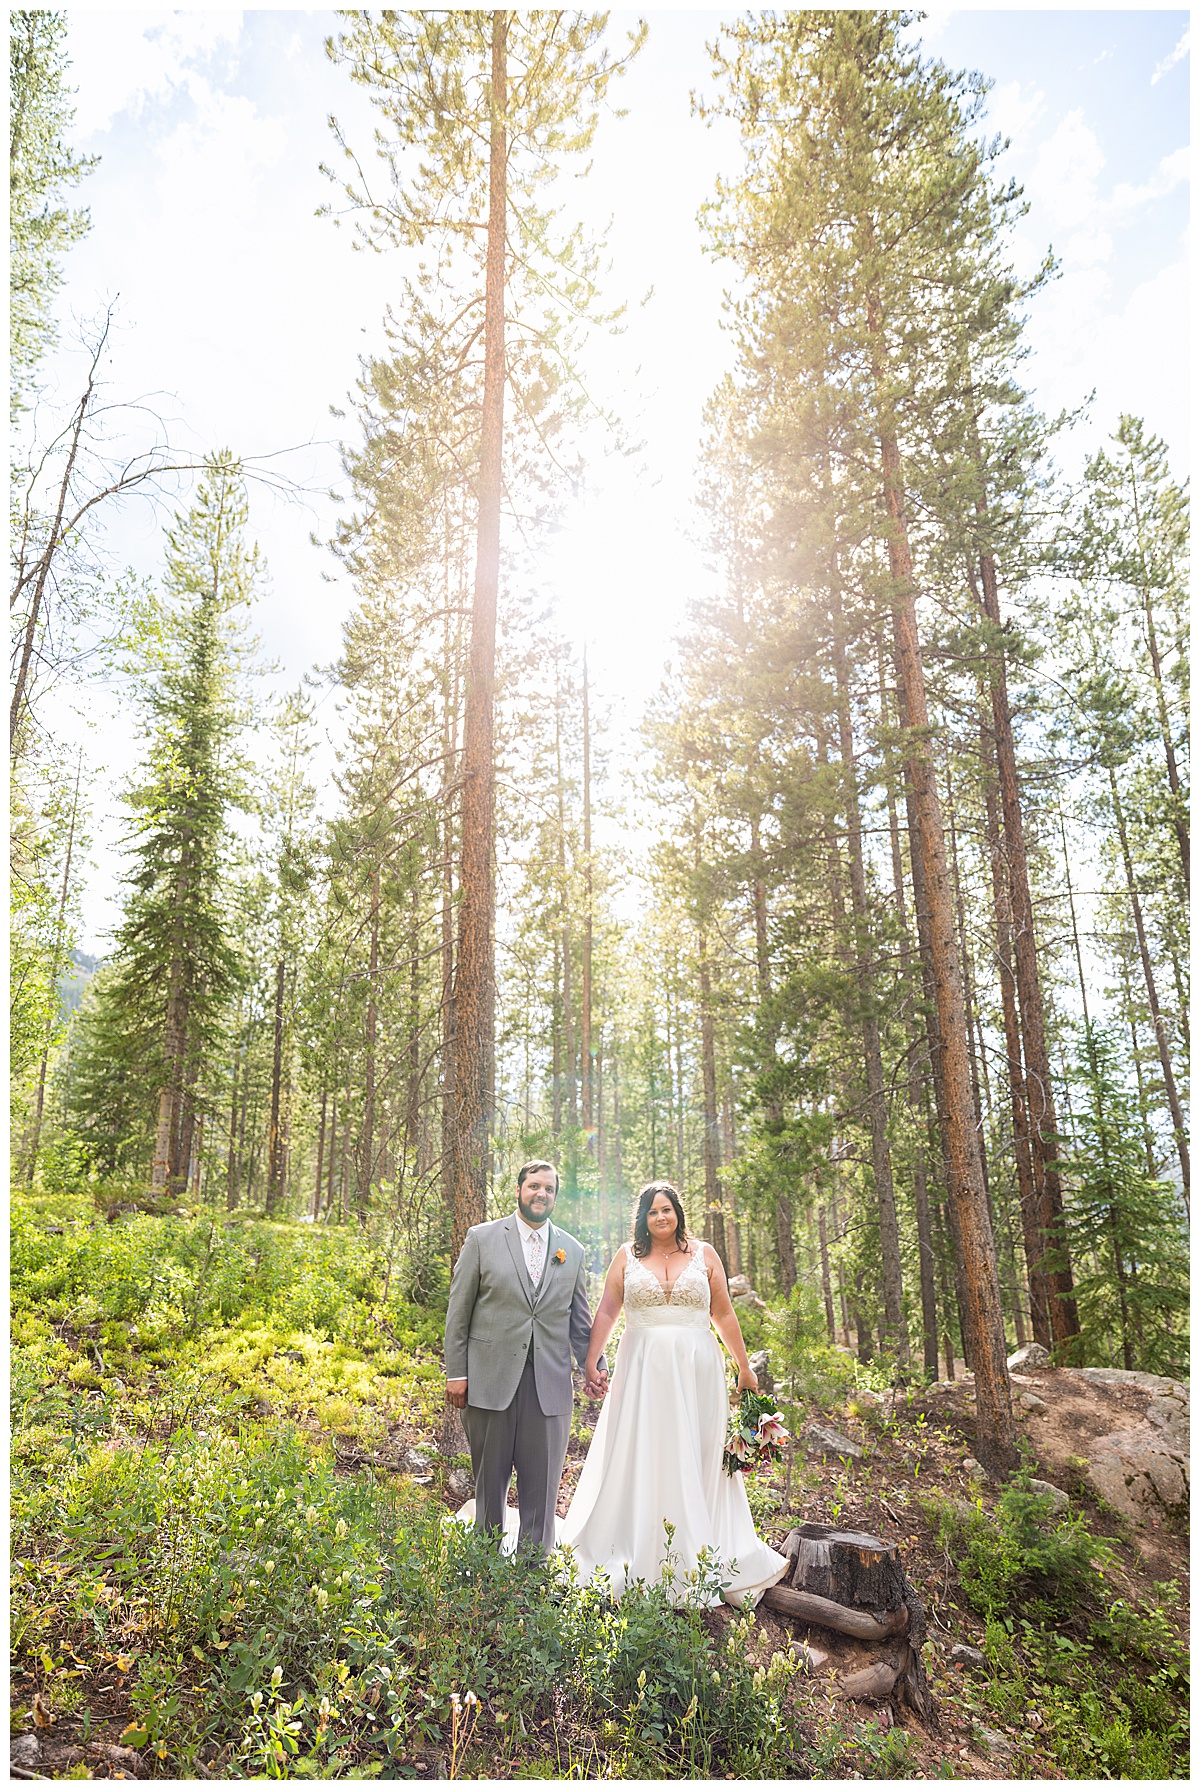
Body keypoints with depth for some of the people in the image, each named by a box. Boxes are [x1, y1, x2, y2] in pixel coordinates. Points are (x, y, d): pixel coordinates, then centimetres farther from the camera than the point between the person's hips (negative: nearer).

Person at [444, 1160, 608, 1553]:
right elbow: (458, 1311, 1)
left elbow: (579, 1318, 14)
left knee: (542, 1486, 5)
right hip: (490, 1380, -2)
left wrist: (595, 1365, 2)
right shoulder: (482, 1238, 1)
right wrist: (456, 1373, -3)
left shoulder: (572, 1251, 10)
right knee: (489, 1481, 11)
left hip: (550, 1384, 2)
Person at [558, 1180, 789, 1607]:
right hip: (643, 1370, 0)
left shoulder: (704, 1254, 6)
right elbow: (606, 1311, 3)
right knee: (640, 1458, 2)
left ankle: (697, 1563, 18)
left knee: (696, 1458, 5)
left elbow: (724, 1314, 9)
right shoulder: (627, 1256, 5)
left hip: (696, 1372, 0)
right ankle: (639, 1562, 14)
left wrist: (744, 1367, 10)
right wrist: (590, 1360, -6)